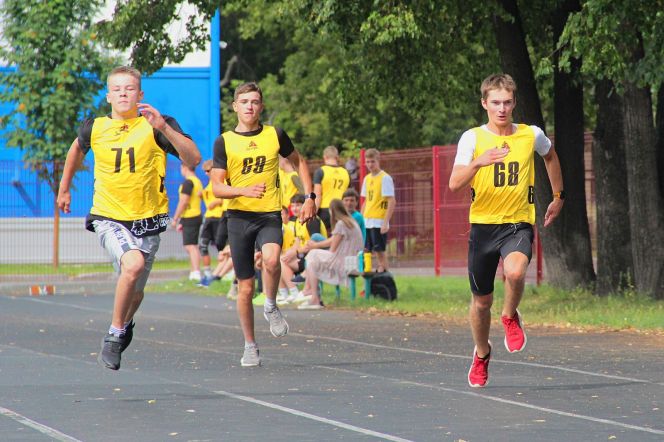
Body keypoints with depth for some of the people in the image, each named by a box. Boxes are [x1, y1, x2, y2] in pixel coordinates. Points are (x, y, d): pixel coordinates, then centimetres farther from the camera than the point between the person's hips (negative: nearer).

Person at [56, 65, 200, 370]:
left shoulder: (155, 126, -7)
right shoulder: (94, 128, 1)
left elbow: (193, 159, -18)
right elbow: (76, 150, 24)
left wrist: (164, 127, -28)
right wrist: (64, 188, 31)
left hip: (146, 219, 1)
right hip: (108, 217, -1)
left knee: (135, 292, 10)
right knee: (133, 263, -29)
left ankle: (126, 324, 47)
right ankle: (115, 333, -10)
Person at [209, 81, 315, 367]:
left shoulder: (275, 135, 4)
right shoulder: (224, 142, 1)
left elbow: (298, 162, 21)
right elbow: (217, 187, -3)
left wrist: (310, 197, 11)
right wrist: (244, 190, -21)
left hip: (269, 214, -1)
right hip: (239, 216, 1)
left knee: (271, 260, -32)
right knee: (245, 288, 4)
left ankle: (271, 307, -3)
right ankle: (250, 346, 20)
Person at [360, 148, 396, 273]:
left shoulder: (385, 178, -9)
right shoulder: (367, 178, 13)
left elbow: (392, 202, -13)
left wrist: (386, 222, -19)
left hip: (379, 222, -7)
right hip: (367, 222, 7)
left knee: (380, 250, -6)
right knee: (366, 249, 7)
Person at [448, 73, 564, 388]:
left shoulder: (531, 135, 1)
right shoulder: (472, 138, -4)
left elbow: (550, 156, 25)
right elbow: (454, 184, -15)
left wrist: (558, 197, 27)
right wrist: (478, 163, -32)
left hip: (518, 224, -1)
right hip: (483, 224, 1)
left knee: (515, 271, -33)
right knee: (482, 301, 10)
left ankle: (510, 317, 0)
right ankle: (482, 354, 38)